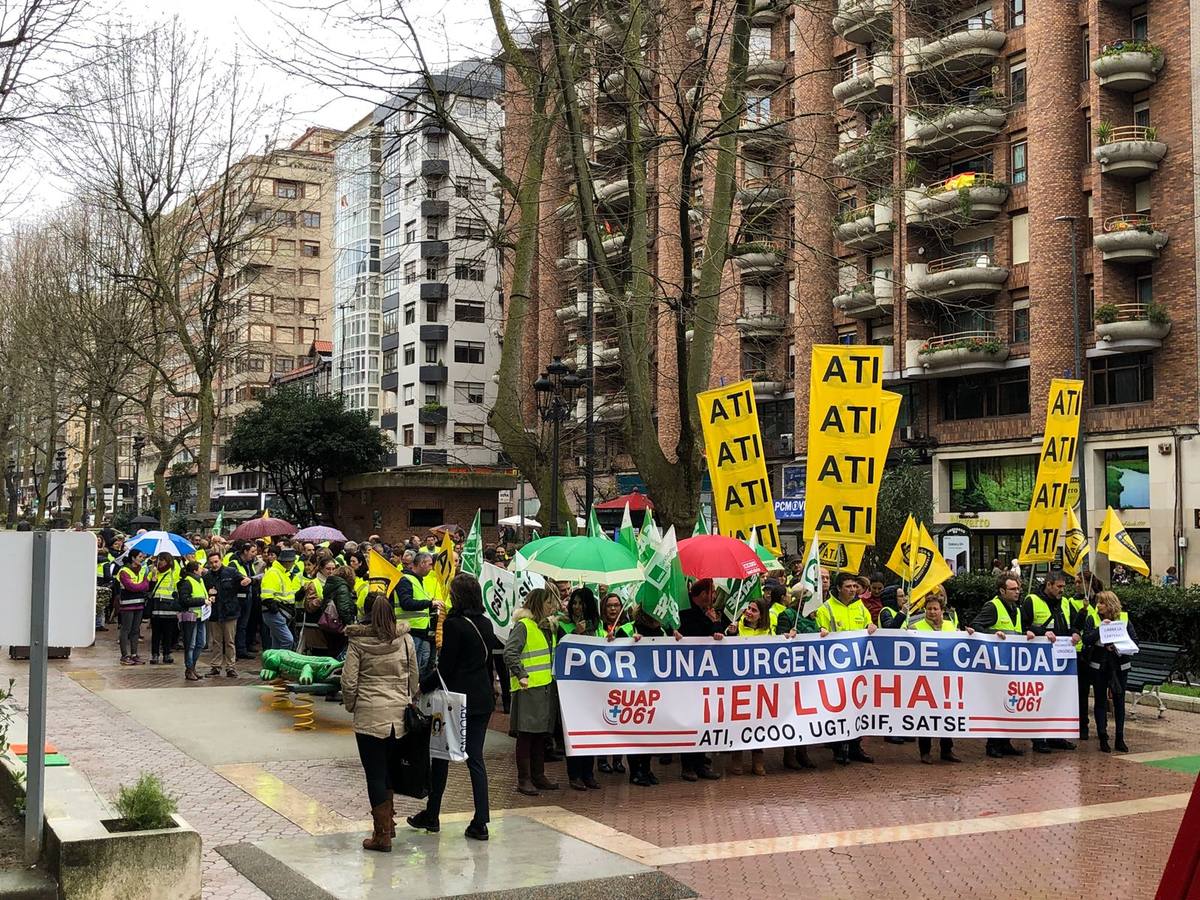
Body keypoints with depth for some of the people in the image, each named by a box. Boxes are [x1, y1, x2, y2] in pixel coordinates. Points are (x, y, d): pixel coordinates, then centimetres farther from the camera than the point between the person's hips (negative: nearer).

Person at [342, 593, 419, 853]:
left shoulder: (358, 642, -8)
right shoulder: (404, 640, 0)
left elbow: (349, 681, -7)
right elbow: (414, 679, 7)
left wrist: (350, 706, 10)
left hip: (369, 716, -3)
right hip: (399, 715, 3)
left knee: (375, 774, 2)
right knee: (389, 770, 20)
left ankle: (382, 834, 3)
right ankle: (388, 821, 30)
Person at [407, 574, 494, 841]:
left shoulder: (454, 624, -15)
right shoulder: (486, 625, 6)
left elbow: (444, 668, -15)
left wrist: (422, 686, -3)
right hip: (482, 699, 6)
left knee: (441, 755, 10)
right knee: (475, 759, 7)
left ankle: (432, 815, 22)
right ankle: (480, 823, 2)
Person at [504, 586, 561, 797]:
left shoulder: (549, 626, 16)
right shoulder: (523, 626, -10)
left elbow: (557, 651, 28)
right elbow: (510, 653, -17)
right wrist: (521, 675, -21)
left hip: (547, 686, 8)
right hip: (528, 688, -8)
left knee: (541, 733, 12)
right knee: (526, 733, -3)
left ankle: (538, 775, 21)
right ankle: (524, 779, 2)